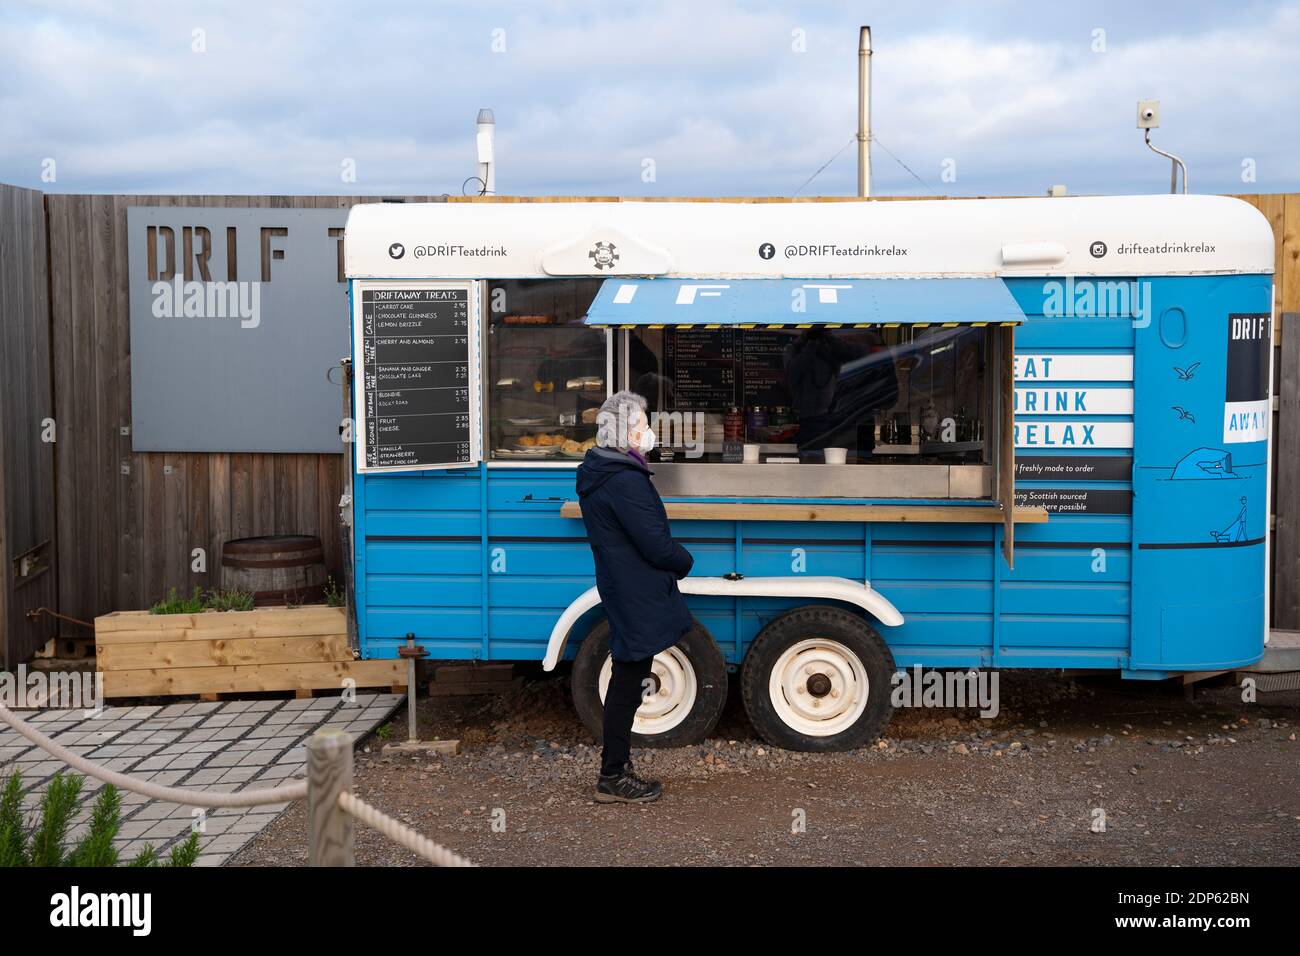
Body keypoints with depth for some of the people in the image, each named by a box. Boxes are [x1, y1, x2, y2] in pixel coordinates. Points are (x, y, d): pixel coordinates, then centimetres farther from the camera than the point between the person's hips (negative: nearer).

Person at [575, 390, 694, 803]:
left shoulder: (595, 475, 11)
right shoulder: (626, 481, -21)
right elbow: (656, 544, -21)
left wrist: (672, 560, 10)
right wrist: (685, 562, -2)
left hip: (619, 593, 10)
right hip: (638, 598, -10)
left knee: (625, 680, 17)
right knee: (628, 683, -1)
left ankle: (617, 768, 27)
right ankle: (613, 778, 8)